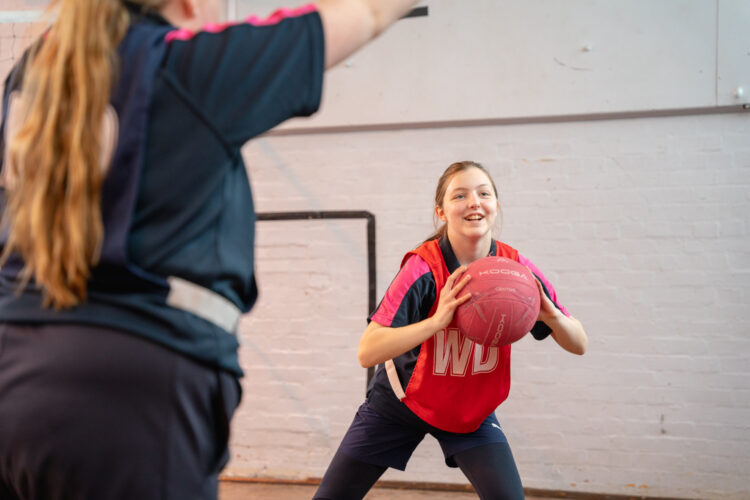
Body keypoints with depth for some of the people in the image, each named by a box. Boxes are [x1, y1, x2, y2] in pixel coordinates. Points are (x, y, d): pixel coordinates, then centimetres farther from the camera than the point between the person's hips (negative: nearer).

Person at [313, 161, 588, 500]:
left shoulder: (517, 269, -15)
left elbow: (578, 345, -9)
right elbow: (367, 353, -34)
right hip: (400, 404, -2)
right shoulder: (423, 268, -26)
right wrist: (437, 320, -46)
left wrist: (551, 315, -30)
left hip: (473, 411, 2)